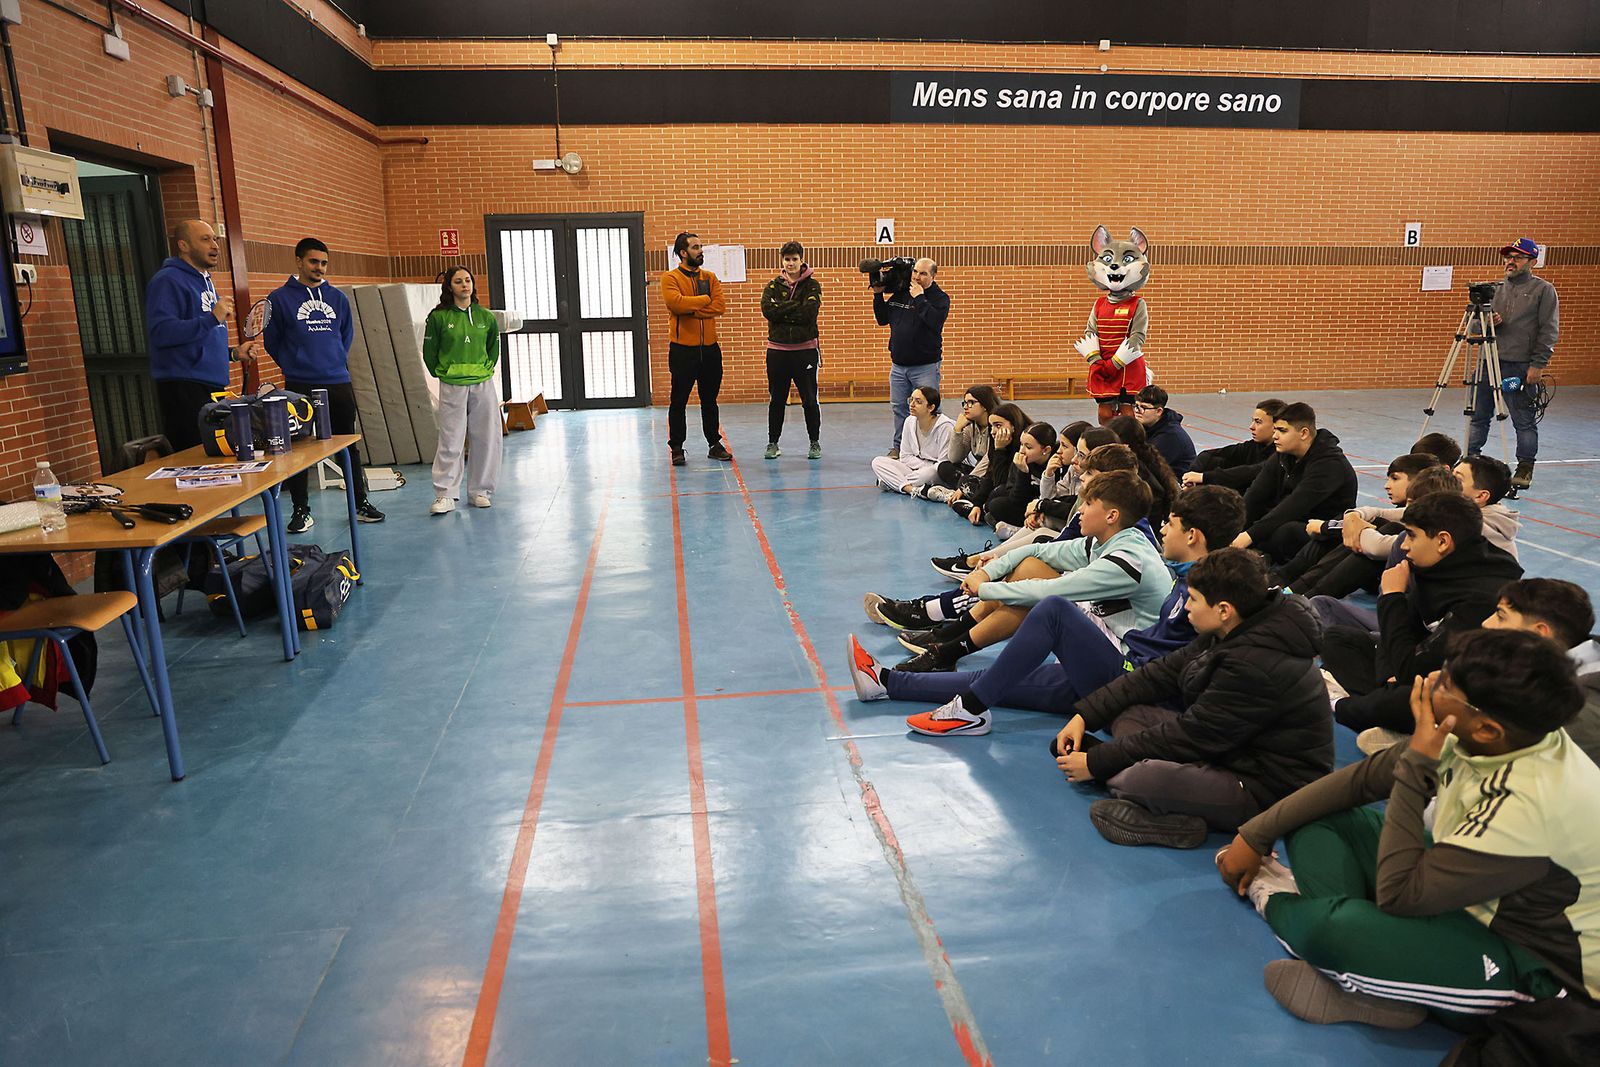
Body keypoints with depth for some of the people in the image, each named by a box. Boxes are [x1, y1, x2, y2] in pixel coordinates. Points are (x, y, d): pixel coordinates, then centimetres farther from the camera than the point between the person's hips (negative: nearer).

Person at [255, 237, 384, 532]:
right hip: (299, 386, -3)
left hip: (338, 383, 3)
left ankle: (360, 503, 18)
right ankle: (301, 510, 11)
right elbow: (271, 342, 4)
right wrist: (293, 366, 9)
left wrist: (337, 361, 13)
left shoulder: (337, 298, 10)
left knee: (349, 445, 8)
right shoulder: (280, 298, -2)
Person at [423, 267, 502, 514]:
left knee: (486, 440, 5)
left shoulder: (485, 316, 6)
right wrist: (443, 374, 6)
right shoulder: (438, 317, -2)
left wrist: (486, 370, 11)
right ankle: (445, 495, 1)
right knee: (450, 442, -4)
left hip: (483, 385, 3)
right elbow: (429, 352, 5)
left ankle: (480, 491, 16)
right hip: (452, 388, -3)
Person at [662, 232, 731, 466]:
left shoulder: (710, 278, 10)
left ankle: (715, 445, 22)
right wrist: (704, 300, -10)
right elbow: (676, 302, -21)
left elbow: (719, 306, -5)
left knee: (710, 401, 13)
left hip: (709, 349, 4)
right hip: (682, 350, -4)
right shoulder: (670, 278, -3)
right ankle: (677, 448, 9)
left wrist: (690, 309, -14)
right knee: (679, 402, 1)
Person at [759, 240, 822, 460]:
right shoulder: (773, 285, 8)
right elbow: (767, 309, -11)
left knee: (809, 399, 2)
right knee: (777, 399, 8)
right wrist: (796, 307, -13)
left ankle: (815, 443, 15)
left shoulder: (812, 285, 2)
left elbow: (809, 312, -14)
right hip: (777, 350, 2)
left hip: (805, 349, -2)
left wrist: (782, 312, -11)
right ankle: (773, 443, 19)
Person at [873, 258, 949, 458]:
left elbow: (935, 320, -23)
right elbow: (882, 319, 15)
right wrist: (878, 295, 6)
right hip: (898, 365, 5)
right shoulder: (900, 294, 10)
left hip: (925, 367, -5)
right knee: (898, 407, 11)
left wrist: (919, 298, -18)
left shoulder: (940, 297, -4)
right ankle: (899, 446, 22)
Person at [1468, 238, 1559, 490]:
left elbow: (1549, 331, -5)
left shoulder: (1543, 290, 0)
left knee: (1524, 420, 1)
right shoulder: (1496, 289, 14)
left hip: (1521, 367, -5)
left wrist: (1538, 365, -13)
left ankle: (1525, 469, 9)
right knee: (1478, 415, 10)